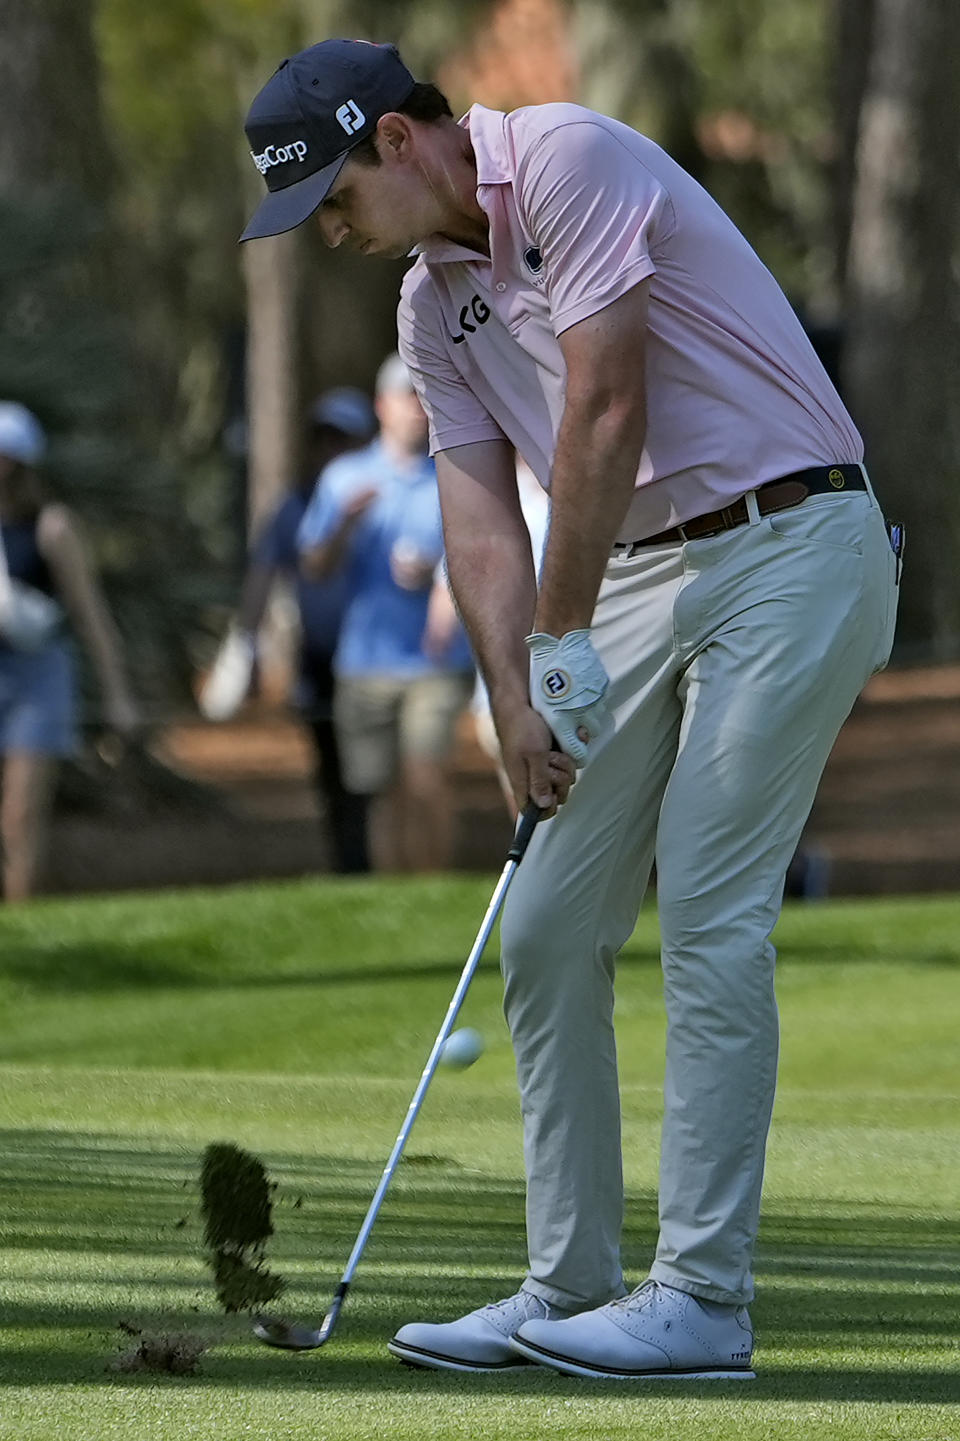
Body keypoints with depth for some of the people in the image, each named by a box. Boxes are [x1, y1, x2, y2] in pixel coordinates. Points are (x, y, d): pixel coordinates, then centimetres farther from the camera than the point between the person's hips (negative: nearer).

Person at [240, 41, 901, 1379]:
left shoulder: (569, 160, -14)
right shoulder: (434, 303, 12)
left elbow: (606, 411, -19)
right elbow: (480, 513, 6)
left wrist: (563, 639, -14)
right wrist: (514, 697, -9)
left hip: (791, 550, -9)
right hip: (647, 575, 9)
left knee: (711, 916, -13)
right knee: (550, 928, 5)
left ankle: (704, 1299, -11)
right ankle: (570, 1288, 10)